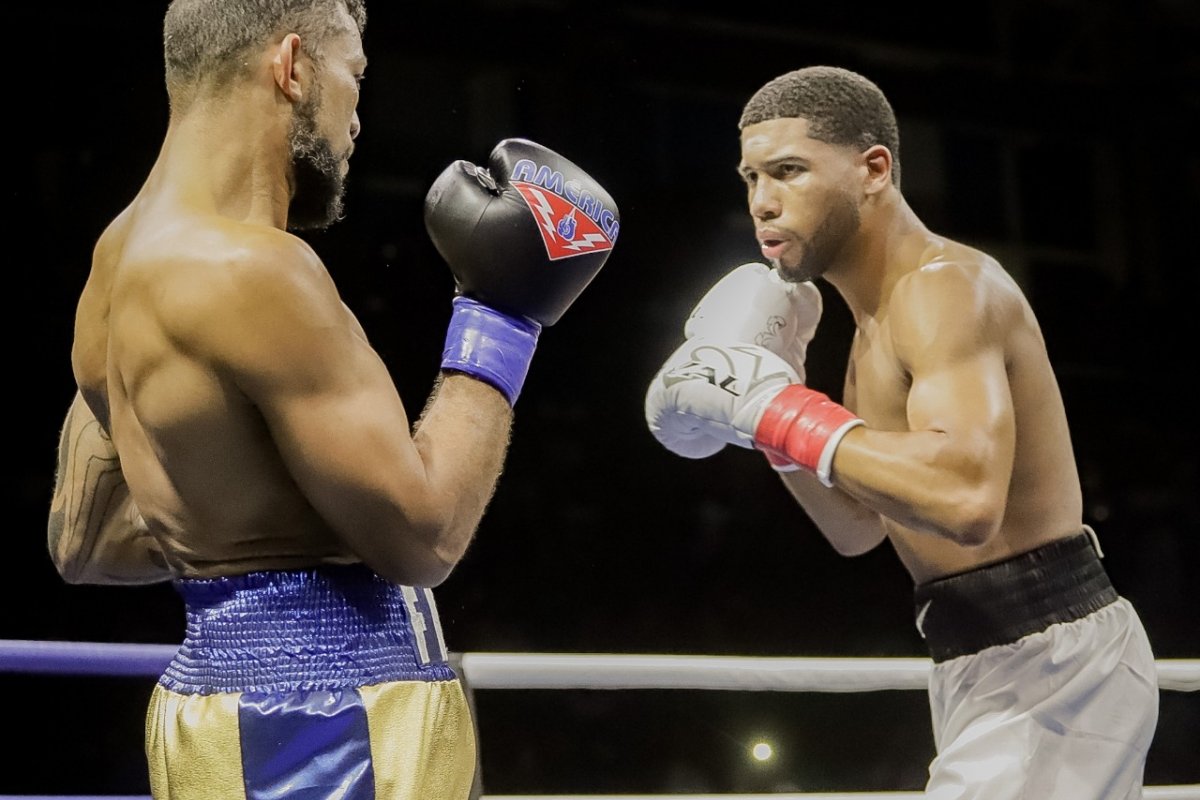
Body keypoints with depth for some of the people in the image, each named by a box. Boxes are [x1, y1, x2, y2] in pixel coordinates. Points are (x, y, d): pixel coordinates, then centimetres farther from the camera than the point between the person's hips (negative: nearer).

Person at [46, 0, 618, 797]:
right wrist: (499, 320, -9)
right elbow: (421, 533, -18)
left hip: (227, 688, 10)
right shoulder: (249, 269, -19)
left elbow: (86, 541, 18)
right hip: (321, 726, -10)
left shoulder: (123, 261, 10)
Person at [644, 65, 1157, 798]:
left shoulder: (945, 287, -18)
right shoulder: (878, 323, 14)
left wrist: (779, 409, -27)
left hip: (1046, 666, -11)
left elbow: (968, 499, -35)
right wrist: (777, 414, 6)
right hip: (1001, 667, 11)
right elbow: (859, 529, 21)